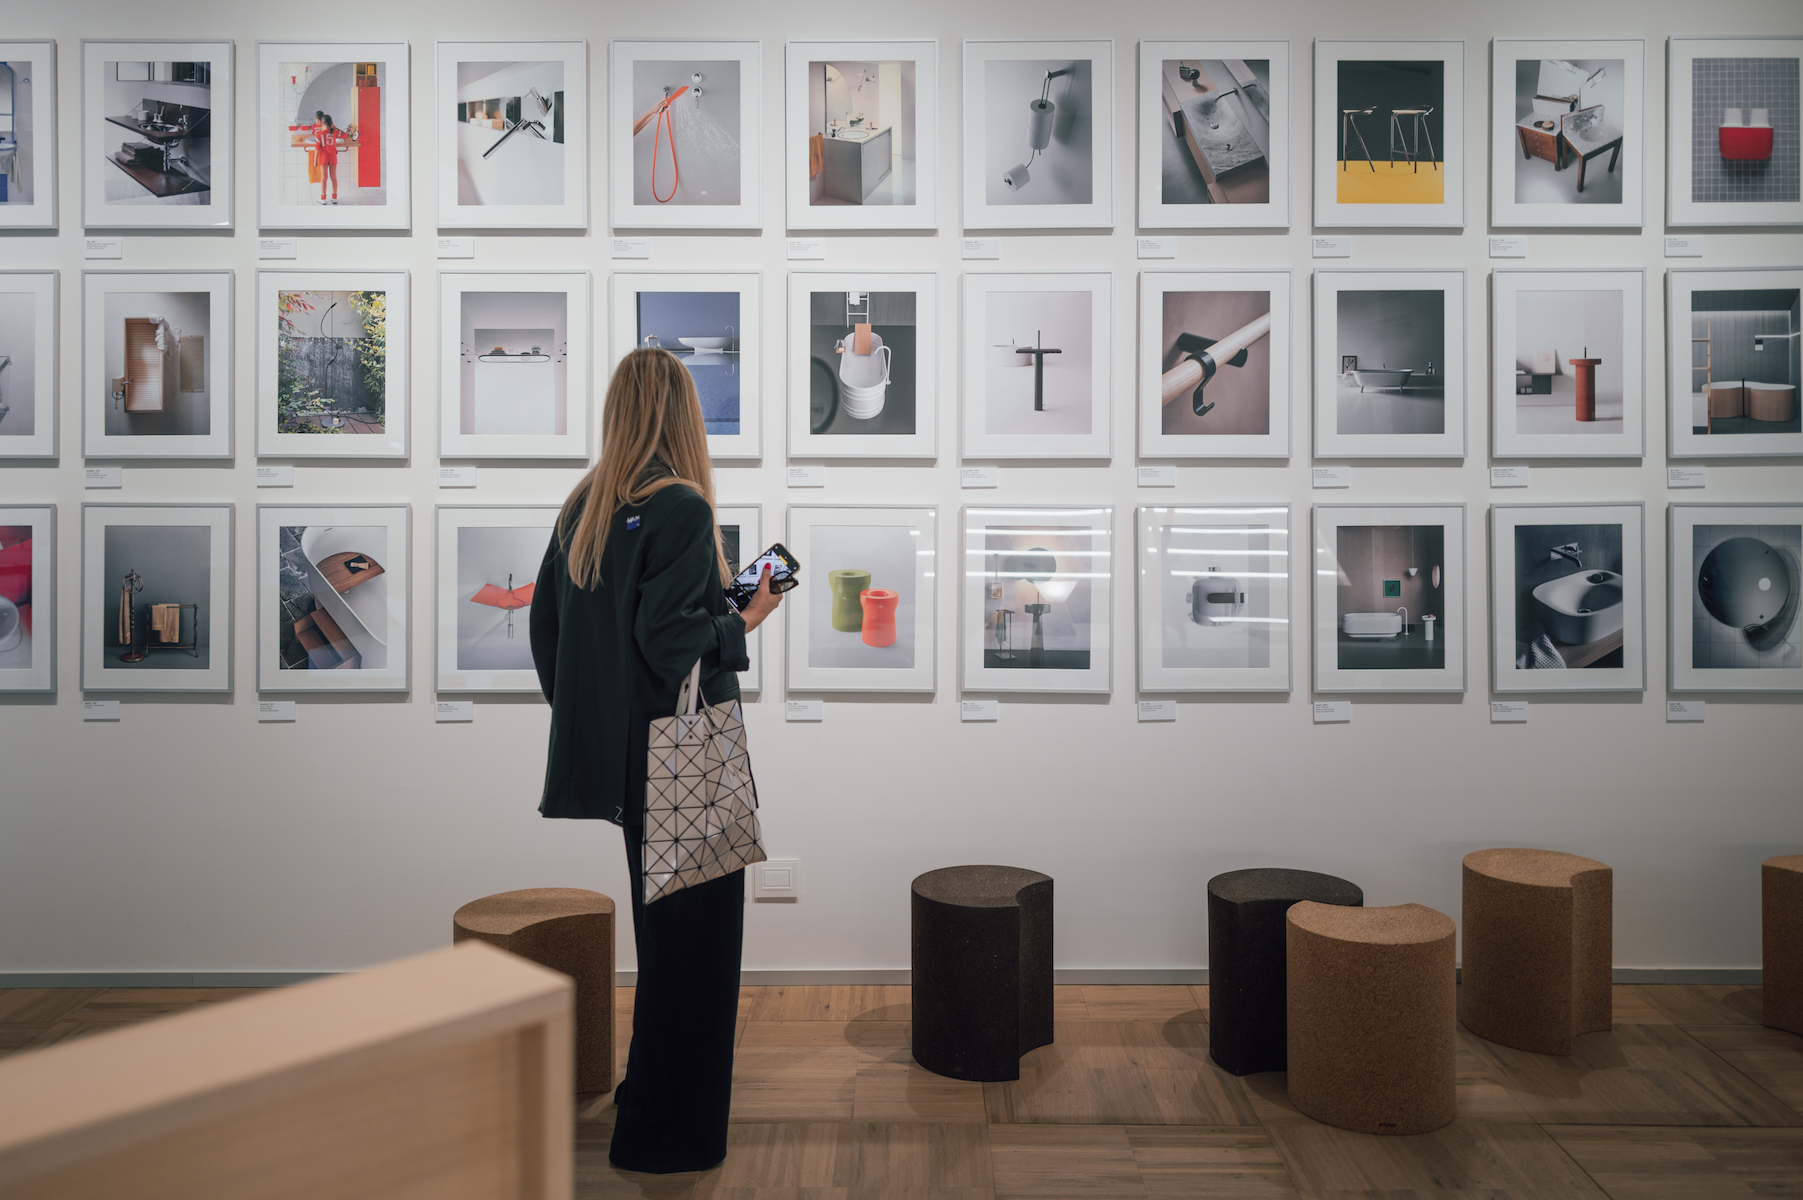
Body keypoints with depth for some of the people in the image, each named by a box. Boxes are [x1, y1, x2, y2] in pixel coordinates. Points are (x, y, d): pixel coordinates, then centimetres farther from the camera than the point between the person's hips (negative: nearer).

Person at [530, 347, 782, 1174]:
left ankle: (647, 1096, 38)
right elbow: (668, 638, -24)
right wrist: (746, 618, -8)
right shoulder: (681, 508, -17)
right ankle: (667, 1130, 16)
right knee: (692, 934, 4)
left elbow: (546, 622, 10)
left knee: (659, 922, 22)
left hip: (618, 752, 8)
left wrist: (581, 712, 18)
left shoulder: (582, 508, 6)